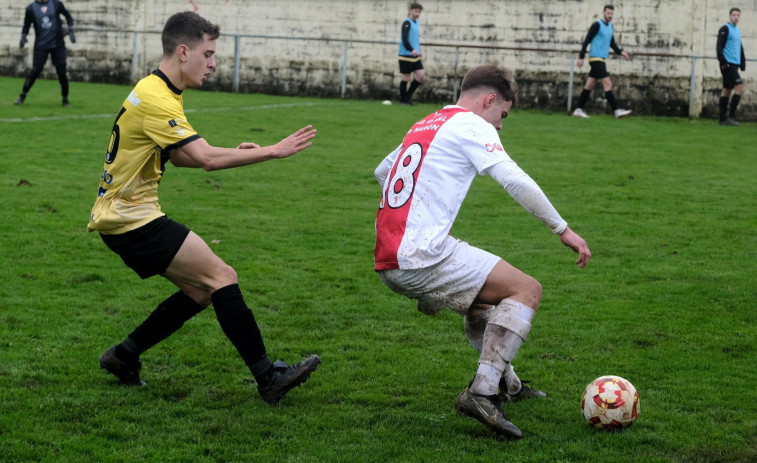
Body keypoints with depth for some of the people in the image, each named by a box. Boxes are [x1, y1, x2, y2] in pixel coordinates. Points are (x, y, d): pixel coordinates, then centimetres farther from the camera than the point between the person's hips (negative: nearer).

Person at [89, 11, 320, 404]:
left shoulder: (157, 91, 12)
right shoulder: (155, 100, -21)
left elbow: (178, 155, 19)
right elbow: (207, 158, -29)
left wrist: (233, 153, 4)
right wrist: (274, 151, -24)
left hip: (125, 215, 10)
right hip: (131, 219, -10)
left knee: (201, 291, 12)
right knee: (223, 277, -12)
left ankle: (123, 357, 19)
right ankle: (268, 378, -10)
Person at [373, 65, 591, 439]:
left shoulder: (424, 126, 23)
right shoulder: (472, 125, -2)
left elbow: (381, 172, 38)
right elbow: (515, 180, -14)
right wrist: (562, 229, -9)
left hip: (387, 262, 9)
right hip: (423, 259, -9)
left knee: (483, 290, 31)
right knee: (527, 290, -4)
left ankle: (505, 384, 36)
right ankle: (481, 394, -15)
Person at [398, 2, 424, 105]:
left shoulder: (416, 23, 14)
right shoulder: (407, 23, -11)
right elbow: (405, 39, -23)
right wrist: (411, 50, -36)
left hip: (415, 56, 7)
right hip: (406, 55, -7)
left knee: (421, 76, -2)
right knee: (406, 77, 0)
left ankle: (409, 94, 14)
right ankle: (403, 99, 13)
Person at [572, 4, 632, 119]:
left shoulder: (610, 26, 16)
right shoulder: (597, 25, -9)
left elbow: (612, 43, 24)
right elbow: (587, 41, -11)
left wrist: (621, 52, 8)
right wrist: (581, 57, -14)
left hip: (601, 59, 9)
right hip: (596, 58, -9)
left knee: (589, 85, 9)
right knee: (608, 84, -13)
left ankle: (579, 110, 12)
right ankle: (616, 111, -15)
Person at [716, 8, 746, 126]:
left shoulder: (737, 30, 19)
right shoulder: (725, 29, -7)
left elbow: (740, 48, 26)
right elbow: (719, 47, -13)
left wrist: (743, 62, 19)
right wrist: (723, 62, -20)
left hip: (734, 65, 8)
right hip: (728, 64, -8)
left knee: (727, 90, 8)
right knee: (740, 87, -15)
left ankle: (722, 118, 10)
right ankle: (731, 116, -14)